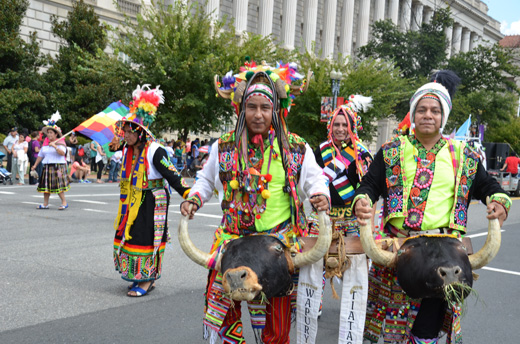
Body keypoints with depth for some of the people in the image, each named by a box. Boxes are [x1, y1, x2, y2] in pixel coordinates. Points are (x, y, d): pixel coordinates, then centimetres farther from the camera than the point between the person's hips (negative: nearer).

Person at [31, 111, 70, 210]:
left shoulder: (60, 143, -3)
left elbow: (62, 153, -20)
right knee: (46, 185, 6)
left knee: (58, 185, -9)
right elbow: (40, 155, 18)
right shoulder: (45, 143, 14)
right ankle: (45, 204, 12)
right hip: (47, 166, 6)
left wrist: (55, 146, -29)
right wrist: (35, 165, 16)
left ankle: (64, 202, -1)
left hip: (58, 166, -6)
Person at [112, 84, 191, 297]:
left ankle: (147, 280, 6)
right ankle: (139, 276, 23)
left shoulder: (155, 151, -18)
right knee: (129, 235, 10)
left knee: (146, 238, -5)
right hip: (133, 202, 8)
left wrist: (186, 194, -27)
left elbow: (171, 175, -21)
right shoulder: (128, 150, 5)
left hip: (151, 202, -8)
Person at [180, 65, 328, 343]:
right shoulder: (224, 146, 5)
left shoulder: (296, 148, 1)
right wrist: (193, 200, 1)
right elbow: (206, 181, 19)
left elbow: (315, 180, 9)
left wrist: (321, 196, -13)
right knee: (226, 312, 7)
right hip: (234, 239, 1)